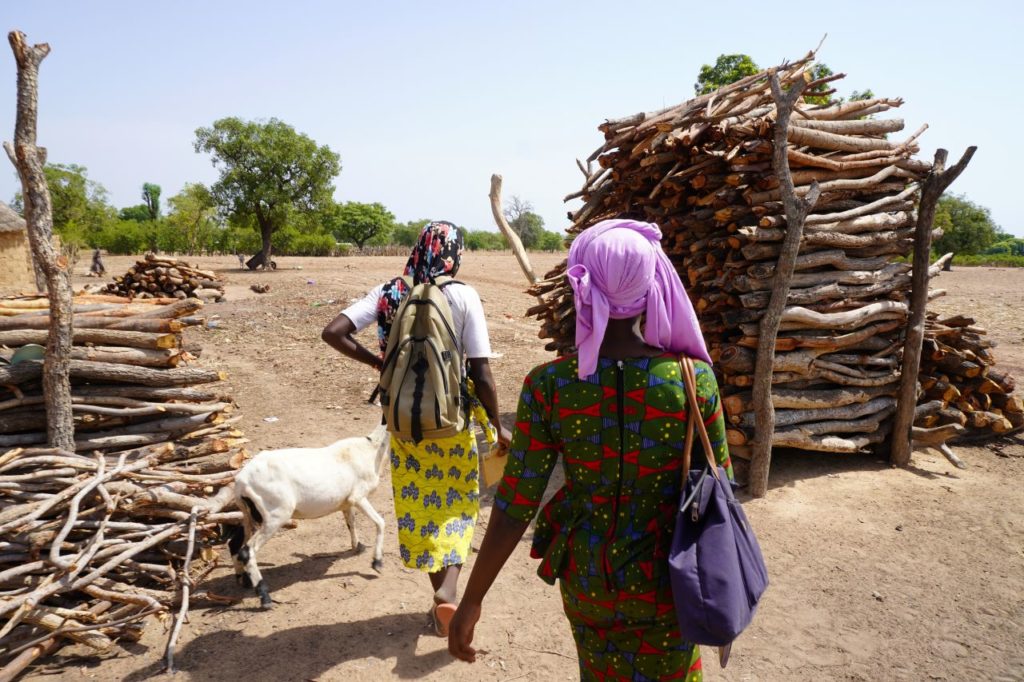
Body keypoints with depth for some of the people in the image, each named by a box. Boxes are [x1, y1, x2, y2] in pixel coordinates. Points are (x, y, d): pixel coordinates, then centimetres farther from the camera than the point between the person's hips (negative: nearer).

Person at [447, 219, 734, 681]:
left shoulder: (549, 385, -20)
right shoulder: (694, 380, -19)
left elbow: (515, 507, -17)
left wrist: (472, 600, -5)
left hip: (587, 579, 1)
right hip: (664, 582, 0)